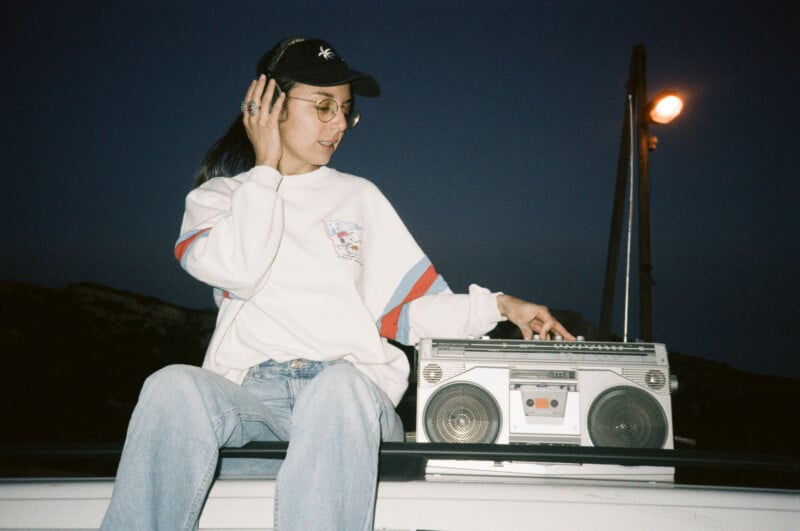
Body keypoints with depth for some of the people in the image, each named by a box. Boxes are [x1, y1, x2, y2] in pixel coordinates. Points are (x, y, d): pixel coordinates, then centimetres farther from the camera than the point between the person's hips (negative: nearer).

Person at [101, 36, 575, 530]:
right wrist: (266, 167, 3)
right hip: (249, 390, 0)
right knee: (173, 387, -33)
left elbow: (414, 309, 16)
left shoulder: (359, 196, 20)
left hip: (350, 389, 1)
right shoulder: (217, 196, 16)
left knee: (338, 385, -36)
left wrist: (499, 305, 2)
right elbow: (237, 271, -8)